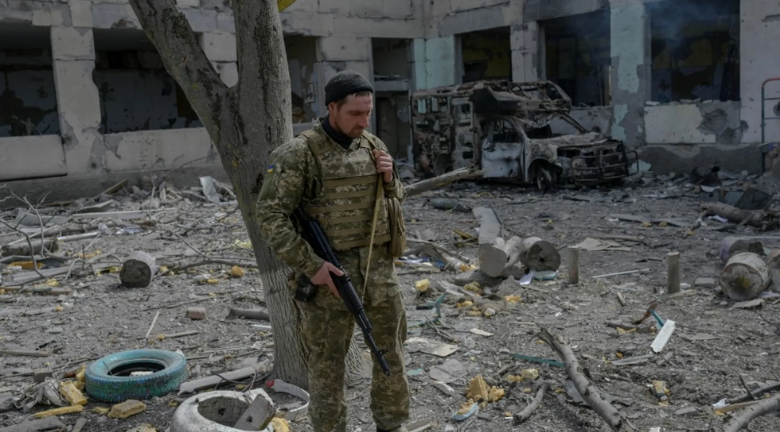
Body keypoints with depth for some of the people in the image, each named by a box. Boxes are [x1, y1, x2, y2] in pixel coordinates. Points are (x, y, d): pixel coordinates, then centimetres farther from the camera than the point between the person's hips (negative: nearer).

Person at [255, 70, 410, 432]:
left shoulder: (372, 145, 5)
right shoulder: (298, 153, -13)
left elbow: (393, 199, 17)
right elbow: (270, 216, -15)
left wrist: (389, 178, -6)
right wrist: (311, 265, -20)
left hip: (378, 268, 6)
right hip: (330, 272, -5)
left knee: (391, 351, 14)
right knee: (328, 361, 7)